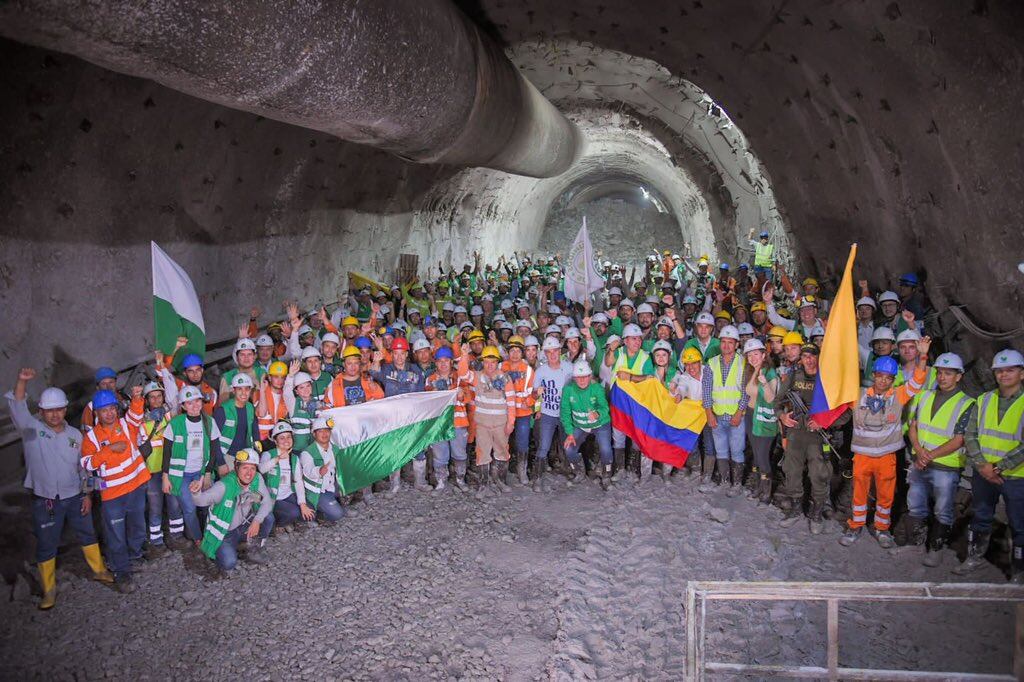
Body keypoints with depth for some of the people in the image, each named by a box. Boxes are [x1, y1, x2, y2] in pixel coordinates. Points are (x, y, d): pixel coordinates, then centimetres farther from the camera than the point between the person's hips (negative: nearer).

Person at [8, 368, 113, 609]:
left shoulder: (75, 434, 1)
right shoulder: (32, 429, -8)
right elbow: (17, 408, -27)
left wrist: (87, 494, 6)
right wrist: (22, 381, -43)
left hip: (75, 497, 3)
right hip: (45, 501, -3)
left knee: (87, 535, 17)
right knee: (46, 545, 9)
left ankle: (98, 570, 38)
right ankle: (49, 590, 24)